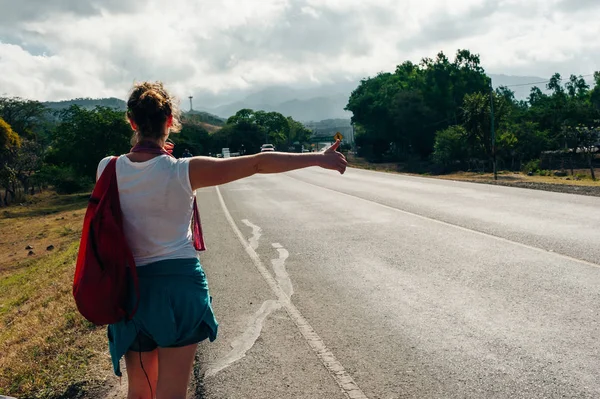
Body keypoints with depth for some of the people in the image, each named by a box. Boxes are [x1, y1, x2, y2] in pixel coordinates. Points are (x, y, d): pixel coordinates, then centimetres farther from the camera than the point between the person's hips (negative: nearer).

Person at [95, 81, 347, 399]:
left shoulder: (107, 169, -6)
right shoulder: (184, 172, -15)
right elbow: (259, 163, -11)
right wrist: (317, 158, -5)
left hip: (131, 288, 3)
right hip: (179, 285, -3)